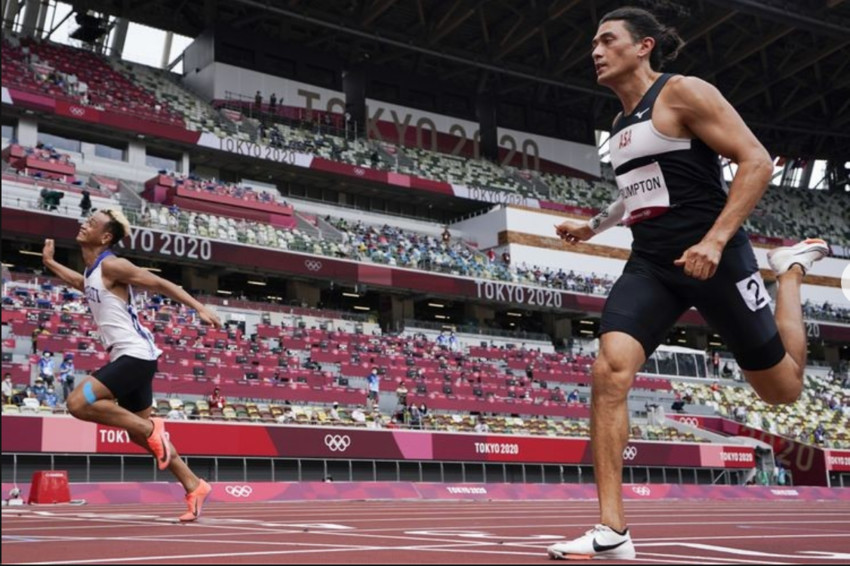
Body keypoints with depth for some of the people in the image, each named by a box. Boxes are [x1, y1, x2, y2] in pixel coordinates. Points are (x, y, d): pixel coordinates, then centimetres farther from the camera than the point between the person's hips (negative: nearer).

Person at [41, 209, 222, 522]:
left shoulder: (111, 265, -12)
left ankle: (151, 429, -9)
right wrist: (49, 263, 40)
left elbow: (160, 283, -12)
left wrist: (200, 308, -17)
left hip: (135, 354, -10)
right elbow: (82, 284, 40)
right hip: (128, 357, 10)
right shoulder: (91, 272, 14)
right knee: (139, 433, 13)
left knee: (79, 403, -18)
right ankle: (194, 486, 18)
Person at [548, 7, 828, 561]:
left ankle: (792, 267, 33)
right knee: (609, 371, -20)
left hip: (711, 258, -6)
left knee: (783, 388, 7)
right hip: (650, 266, 6)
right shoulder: (622, 122, 15)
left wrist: (715, 240, -23)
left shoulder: (683, 93, -8)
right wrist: (593, 226, 18)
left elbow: (757, 161, -14)